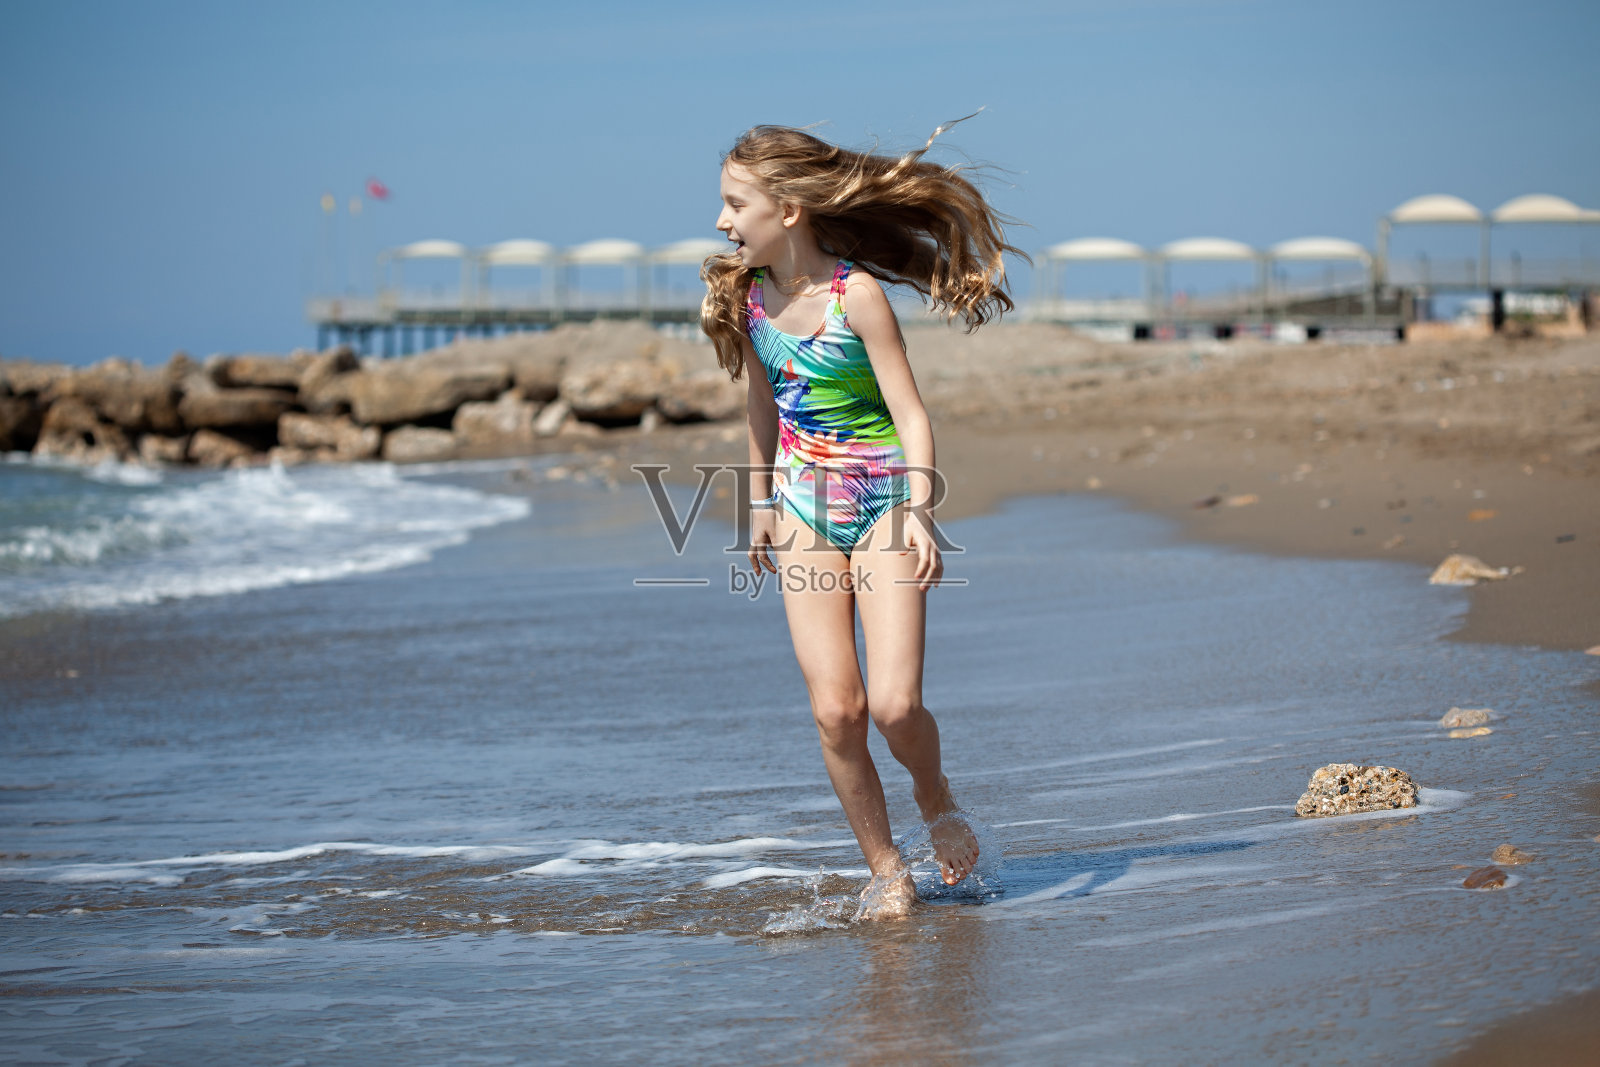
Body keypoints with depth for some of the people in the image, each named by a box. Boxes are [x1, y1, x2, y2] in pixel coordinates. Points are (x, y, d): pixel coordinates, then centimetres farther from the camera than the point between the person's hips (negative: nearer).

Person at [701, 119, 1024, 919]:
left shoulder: (856, 293, -16)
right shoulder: (749, 296, 1)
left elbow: (910, 413, -15)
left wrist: (919, 511, -27)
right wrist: (762, 500, 23)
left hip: (883, 502, -4)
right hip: (806, 513, 4)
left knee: (895, 705, -12)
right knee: (835, 710, -5)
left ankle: (935, 799, 20)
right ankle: (883, 867, 10)